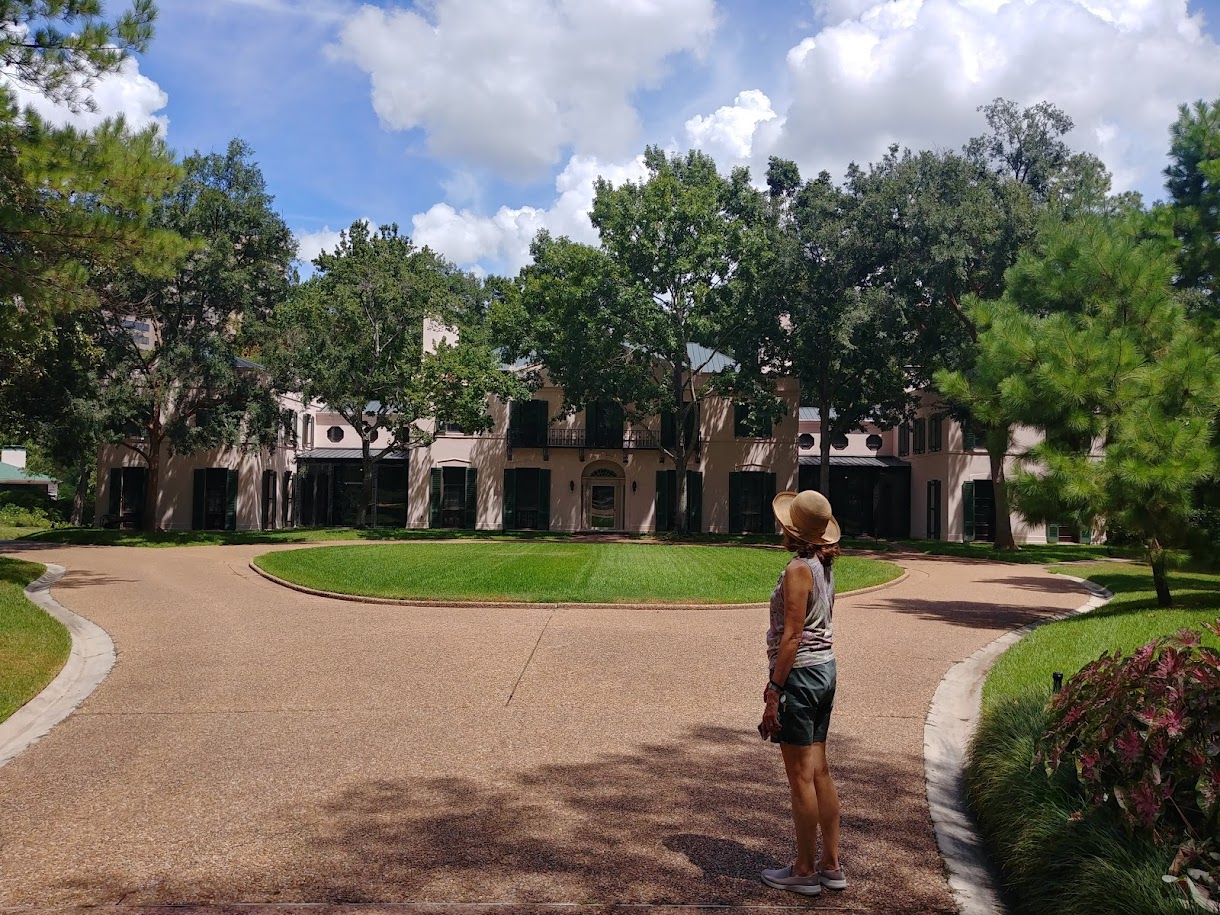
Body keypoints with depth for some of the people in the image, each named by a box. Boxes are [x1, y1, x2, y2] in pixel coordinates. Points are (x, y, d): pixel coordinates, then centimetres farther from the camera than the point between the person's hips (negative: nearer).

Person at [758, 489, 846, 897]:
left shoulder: (798, 570, -17)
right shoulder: (824, 566, 8)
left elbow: (792, 636, -19)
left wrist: (773, 690, -16)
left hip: (799, 672, -9)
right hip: (826, 669, 9)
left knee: (800, 776, 2)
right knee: (819, 771, 15)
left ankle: (805, 871, 12)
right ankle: (831, 865, 23)